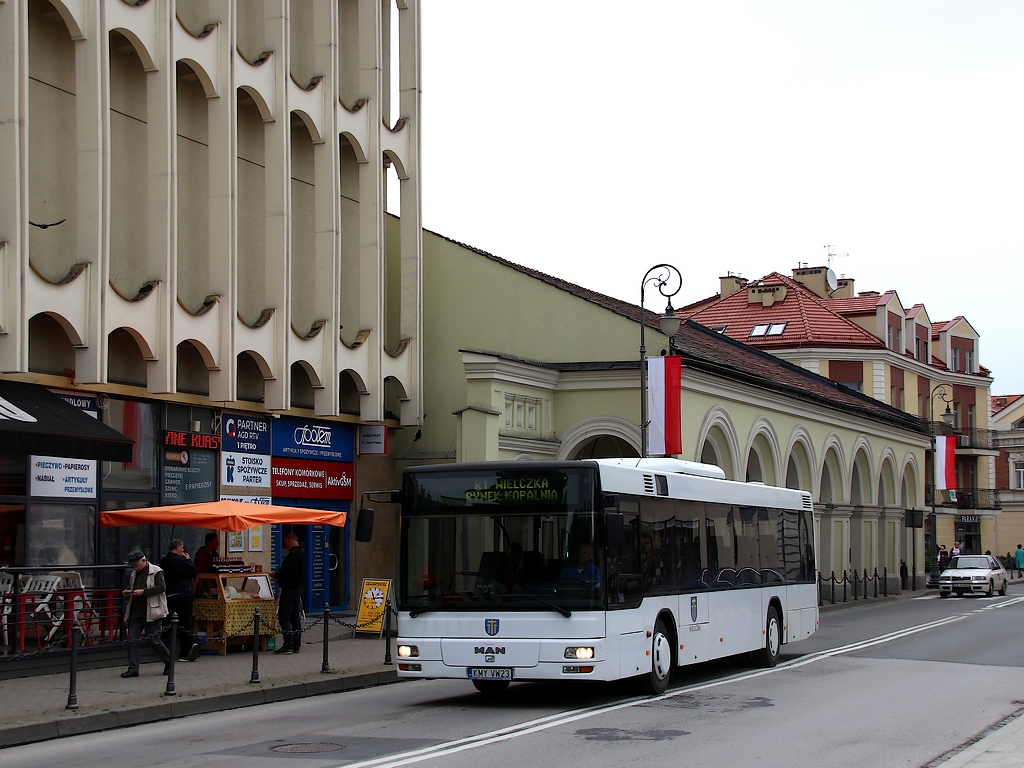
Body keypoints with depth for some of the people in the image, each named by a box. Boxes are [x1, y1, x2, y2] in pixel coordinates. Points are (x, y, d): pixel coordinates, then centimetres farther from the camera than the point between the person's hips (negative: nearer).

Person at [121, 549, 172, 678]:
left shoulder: (156, 572, -6)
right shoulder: (134, 574, 18)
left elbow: (161, 587, -17)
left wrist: (143, 592, -23)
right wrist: (127, 594, 5)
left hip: (151, 613, -7)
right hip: (135, 613, 7)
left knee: (153, 640, -4)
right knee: (132, 640, -2)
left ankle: (169, 661, 18)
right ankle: (133, 669, 0)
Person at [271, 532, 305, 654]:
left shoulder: (293, 555, -18)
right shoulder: (301, 553, 14)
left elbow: (286, 572, -23)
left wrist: (275, 575, -5)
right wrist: (278, 574, 16)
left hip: (290, 589, -10)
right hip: (299, 589, 10)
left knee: (284, 617, -8)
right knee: (295, 617, 12)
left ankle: (288, 646, -11)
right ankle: (296, 645, 14)